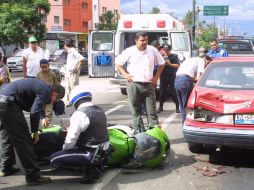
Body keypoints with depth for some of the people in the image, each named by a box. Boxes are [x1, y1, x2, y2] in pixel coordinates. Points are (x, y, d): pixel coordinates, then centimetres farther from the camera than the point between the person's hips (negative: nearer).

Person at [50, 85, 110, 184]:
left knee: (54, 159, -5)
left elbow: (71, 139, -19)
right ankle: (93, 165, 11)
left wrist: (64, 149, 1)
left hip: (91, 154, -9)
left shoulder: (79, 114, -17)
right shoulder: (100, 110, 8)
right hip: (104, 152, 9)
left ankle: (89, 169, -7)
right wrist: (71, 129, 17)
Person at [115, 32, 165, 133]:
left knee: (152, 112, 0)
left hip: (149, 85, 1)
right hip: (134, 85, -1)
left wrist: (156, 77, 7)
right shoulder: (129, 51, 0)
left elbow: (161, 64, 17)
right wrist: (125, 74, -3)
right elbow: (118, 63, 8)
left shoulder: (153, 50, 5)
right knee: (136, 111, 4)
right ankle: (139, 132, 9)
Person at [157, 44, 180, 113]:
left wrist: (170, 64, -14)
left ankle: (177, 107, 3)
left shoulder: (174, 56, 4)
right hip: (163, 77, 3)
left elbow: (178, 66, -4)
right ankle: (160, 107, 14)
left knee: (174, 92, -3)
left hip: (172, 77, -3)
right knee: (162, 92, 5)